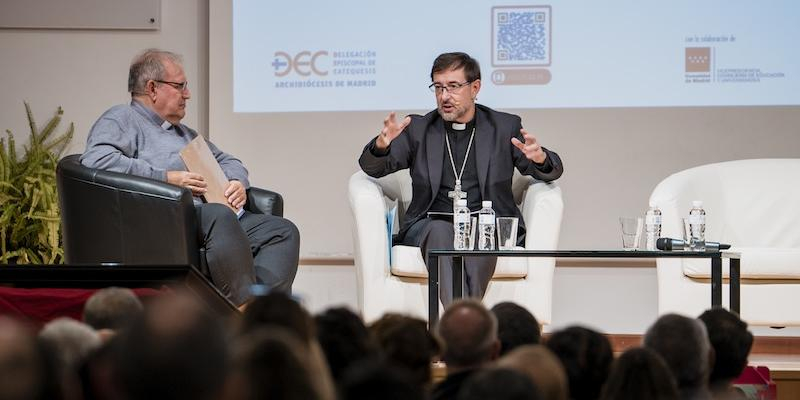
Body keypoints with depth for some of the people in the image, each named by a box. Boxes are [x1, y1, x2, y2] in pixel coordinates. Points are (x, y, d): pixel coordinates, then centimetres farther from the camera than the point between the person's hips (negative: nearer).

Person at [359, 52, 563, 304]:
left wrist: (540, 158, -19)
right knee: (441, 231, -34)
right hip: (432, 224, 0)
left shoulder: (505, 127, 12)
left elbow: (552, 171, 7)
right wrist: (381, 144, -18)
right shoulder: (418, 129, 14)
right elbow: (372, 168, 7)